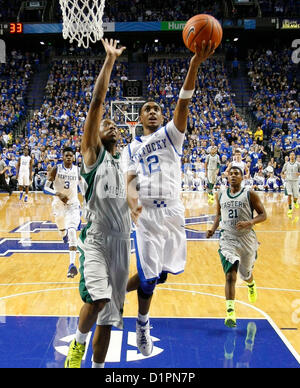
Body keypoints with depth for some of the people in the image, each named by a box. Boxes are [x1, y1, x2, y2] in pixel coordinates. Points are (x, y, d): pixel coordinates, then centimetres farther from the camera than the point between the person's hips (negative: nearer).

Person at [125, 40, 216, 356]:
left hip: (173, 211, 1)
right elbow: (130, 181, 2)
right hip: (147, 214, -1)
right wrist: (132, 203, -23)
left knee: (162, 272, 7)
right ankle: (142, 324, 23)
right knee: (150, 277, -4)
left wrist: (195, 64, -25)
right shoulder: (134, 149, 14)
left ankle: (120, 289, 36)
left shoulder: (171, 133, 9)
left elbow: (183, 103, -8)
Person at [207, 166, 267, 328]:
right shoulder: (221, 195, 6)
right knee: (230, 275, -16)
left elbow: (263, 215, -3)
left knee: (246, 274, 18)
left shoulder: (249, 194, -4)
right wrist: (213, 229, 3)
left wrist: (249, 222, -22)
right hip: (227, 239, 1)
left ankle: (251, 285, 56)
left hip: (247, 239, 0)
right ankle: (230, 312, -16)